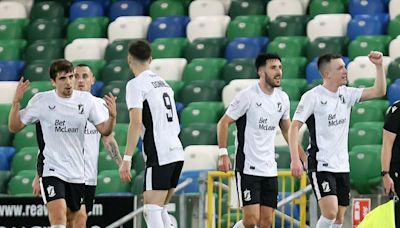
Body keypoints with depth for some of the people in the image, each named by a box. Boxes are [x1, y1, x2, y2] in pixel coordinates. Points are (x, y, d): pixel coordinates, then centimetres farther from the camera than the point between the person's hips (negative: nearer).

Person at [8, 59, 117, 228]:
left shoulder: (86, 100, 0)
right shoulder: (41, 100, -6)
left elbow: (104, 130, 3)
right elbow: (14, 127, -1)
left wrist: (112, 116, -18)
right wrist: (16, 102, -16)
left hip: (77, 172, 4)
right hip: (52, 169, -4)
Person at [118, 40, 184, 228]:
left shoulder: (136, 84, -5)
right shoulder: (163, 82, 20)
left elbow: (136, 123, -16)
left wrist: (127, 159, -17)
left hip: (159, 155, -8)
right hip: (177, 151, 8)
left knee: (152, 211, -10)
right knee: (160, 209, 16)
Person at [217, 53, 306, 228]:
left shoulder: (282, 98, 8)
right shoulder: (247, 96, -10)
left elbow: (287, 130, 23)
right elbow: (223, 123, -7)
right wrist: (223, 154, -14)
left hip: (270, 169, 6)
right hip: (248, 167, -6)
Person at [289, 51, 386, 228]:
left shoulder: (346, 94, 8)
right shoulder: (312, 97, -9)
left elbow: (378, 91, 5)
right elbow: (294, 127, -11)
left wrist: (379, 66, -8)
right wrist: (295, 159, -20)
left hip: (342, 166, 7)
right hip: (321, 166, -7)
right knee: (330, 212, -21)